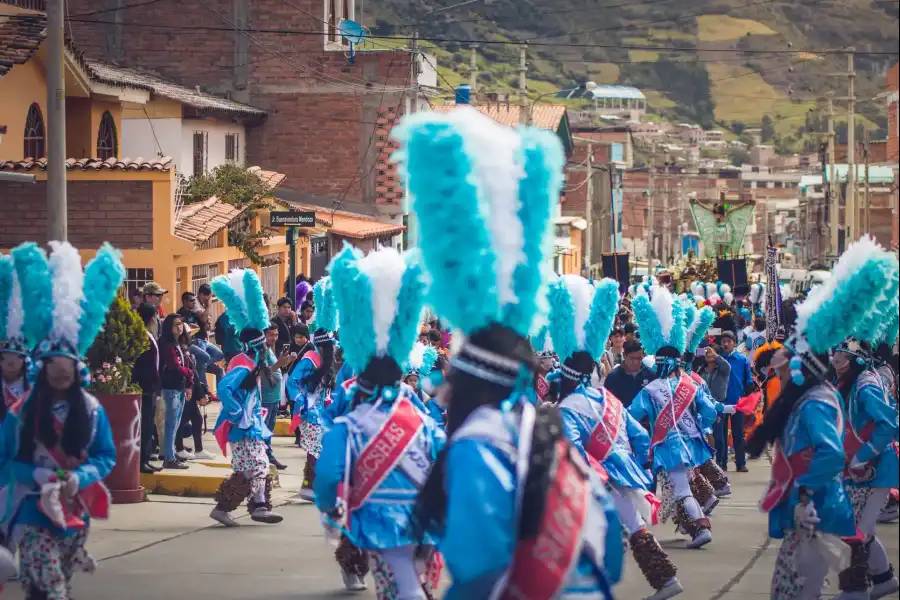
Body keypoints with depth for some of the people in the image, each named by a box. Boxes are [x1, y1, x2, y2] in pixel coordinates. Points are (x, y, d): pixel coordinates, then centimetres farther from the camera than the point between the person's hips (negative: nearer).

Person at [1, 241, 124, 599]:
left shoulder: (91, 409, 1)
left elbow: (106, 457, 3)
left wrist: (78, 477, -15)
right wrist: (37, 475, -18)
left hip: (76, 510, 3)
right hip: (34, 510, -3)